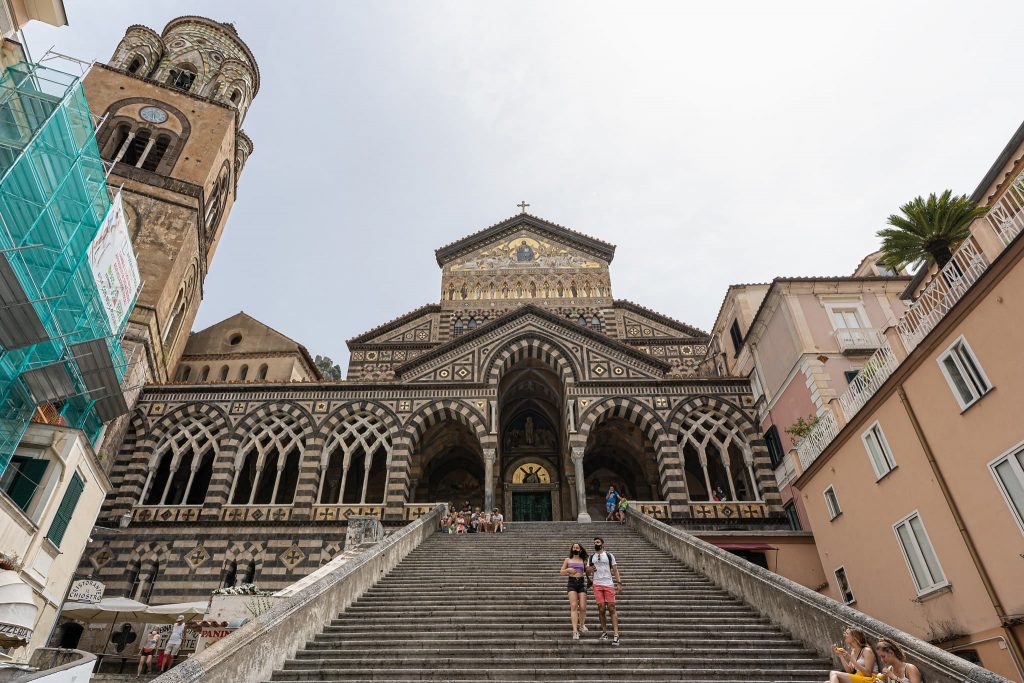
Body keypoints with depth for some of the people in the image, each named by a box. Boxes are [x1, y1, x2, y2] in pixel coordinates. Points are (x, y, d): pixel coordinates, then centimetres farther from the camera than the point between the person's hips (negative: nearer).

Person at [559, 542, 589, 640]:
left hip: (582, 583, 1)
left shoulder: (583, 561, 12)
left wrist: (585, 574, -8)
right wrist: (568, 570, -5)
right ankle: (575, 631, -17)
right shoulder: (567, 560, 12)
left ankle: (581, 625, 26)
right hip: (572, 583, -1)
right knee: (574, 606, -14)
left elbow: (588, 571, 14)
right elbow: (561, 572, 13)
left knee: (583, 607, -3)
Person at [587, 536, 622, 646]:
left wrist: (619, 583, -6)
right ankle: (604, 632, 12)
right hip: (597, 585, 2)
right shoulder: (591, 557, 14)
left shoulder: (609, 555, 7)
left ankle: (616, 634, -8)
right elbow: (587, 571, 18)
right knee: (601, 609, -2)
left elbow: (615, 570, 5)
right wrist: (589, 569, -7)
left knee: (612, 609, -7)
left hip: (609, 584, -2)